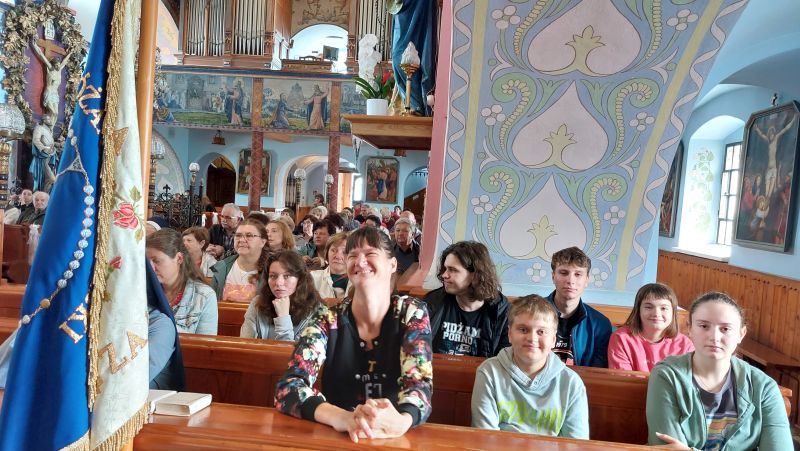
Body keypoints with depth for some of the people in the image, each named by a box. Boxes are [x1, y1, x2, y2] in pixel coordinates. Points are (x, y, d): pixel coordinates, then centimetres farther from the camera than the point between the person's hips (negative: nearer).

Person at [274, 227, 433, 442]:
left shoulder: (412, 313, -1)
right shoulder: (328, 319, -3)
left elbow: (419, 382, -11)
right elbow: (287, 387, -14)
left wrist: (402, 421, -34)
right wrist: (343, 418, -32)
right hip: (337, 437, 0)